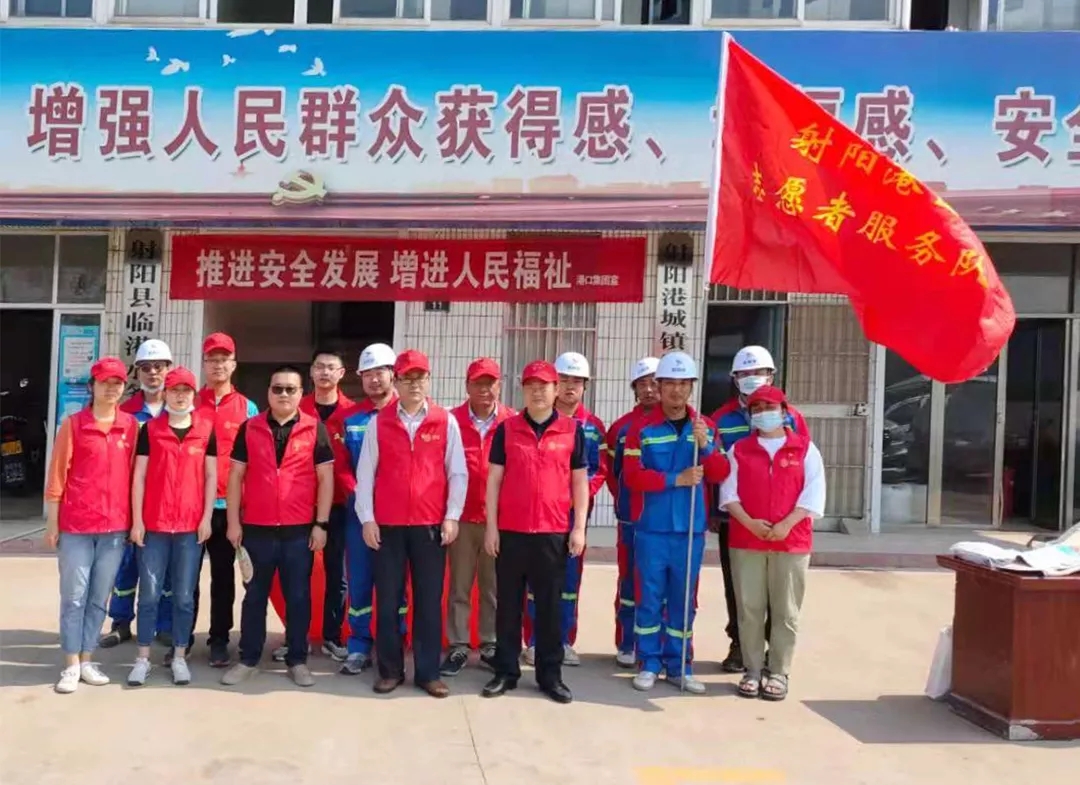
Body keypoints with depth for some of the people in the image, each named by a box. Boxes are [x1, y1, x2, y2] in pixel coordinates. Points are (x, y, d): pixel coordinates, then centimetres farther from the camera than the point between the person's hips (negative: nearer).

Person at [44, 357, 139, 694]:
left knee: (99, 598, 9)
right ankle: (71, 665, 11)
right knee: (74, 596, 4)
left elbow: (135, 474, 8)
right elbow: (57, 475, 0)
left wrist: (135, 520, 6)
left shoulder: (131, 425, 6)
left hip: (116, 526, 2)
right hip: (76, 524, -2)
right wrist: (52, 521, -2)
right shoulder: (73, 424, -1)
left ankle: (87, 661, 19)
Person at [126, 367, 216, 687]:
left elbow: (211, 476, 5)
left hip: (191, 525, 0)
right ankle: (143, 658, 13)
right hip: (153, 523, 0)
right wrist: (136, 519, -3)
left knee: (184, 596, 6)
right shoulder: (150, 429, 4)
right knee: (149, 593, 4)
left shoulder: (206, 430, 5)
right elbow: (139, 476, 3)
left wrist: (207, 517, -2)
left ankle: (179, 657, 16)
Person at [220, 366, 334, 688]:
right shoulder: (249, 428, 5)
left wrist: (321, 523, -5)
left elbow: (325, 478, 0)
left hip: (300, 529, -1)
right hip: (256, 528, 1)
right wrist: (233, 521, 0)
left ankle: (297, 661, 18)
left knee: (298, 597, 7)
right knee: (254, 596, 10)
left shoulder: (315, 429, 1)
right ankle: (248, 659, 21)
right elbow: (236, 476, 6)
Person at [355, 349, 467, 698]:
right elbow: (365, 473, 3)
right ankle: (390, 669, 18)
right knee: (387, 599, 6)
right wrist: (366, 518, -3)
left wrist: (452, 516, -4)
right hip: (387, 525, 1)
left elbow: (457, 473, 3)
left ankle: (428, 672, 14)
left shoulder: (446, 422, 2)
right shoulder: (378, 423, 3)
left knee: (429, 600, 5)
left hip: (430, 525, 0)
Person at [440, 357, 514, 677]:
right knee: (459, 587, 8)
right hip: (462, 517, 0)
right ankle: (457, 648, 17)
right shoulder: (452, 420, -1)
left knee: (494, 587, 11)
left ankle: (491, 646, 21)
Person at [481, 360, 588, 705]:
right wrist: (491, 526, -2)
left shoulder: (573, 429, 3)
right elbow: (494, 479, 4)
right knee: (508, 604, 8)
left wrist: (579, 527, -1)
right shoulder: (506, 429, 3)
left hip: (554, 532, 0)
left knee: (550, 605, 8)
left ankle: (550, 674, 17)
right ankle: (506, 672, 18)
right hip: (511, 530, 0)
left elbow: (580, 482, 5)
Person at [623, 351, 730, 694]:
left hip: (691, 529, 3)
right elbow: (632, 476, -10)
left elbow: (720, 474, 2)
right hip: (651, 528, -2)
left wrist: (705, 445, -14)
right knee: (650, 597, 5)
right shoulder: (642, 427, -3)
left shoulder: (705, 426, 7)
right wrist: (676, 479, -16)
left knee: (684, 599, 11)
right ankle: (649, 663, 17)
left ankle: (679, 665, 22)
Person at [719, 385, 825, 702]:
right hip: (745, 540, 1)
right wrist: (749, 522, -13)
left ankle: (778, 673, 12)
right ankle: (753, 671, 13)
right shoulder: (739, 450, 10)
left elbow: (813, 492, -2)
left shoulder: (805, 448, 6)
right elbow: (729, 491, 2)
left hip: (792, 541, -1)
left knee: (785, 611, 3)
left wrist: (786, 524, -14)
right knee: (749, 608, 3)